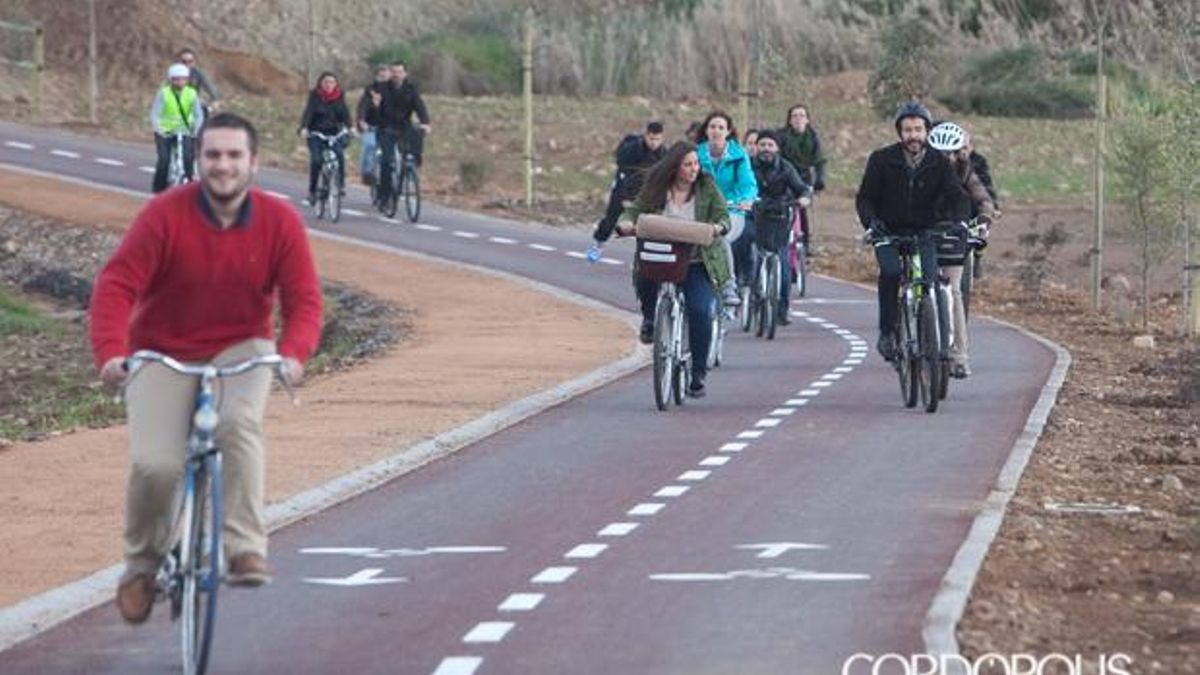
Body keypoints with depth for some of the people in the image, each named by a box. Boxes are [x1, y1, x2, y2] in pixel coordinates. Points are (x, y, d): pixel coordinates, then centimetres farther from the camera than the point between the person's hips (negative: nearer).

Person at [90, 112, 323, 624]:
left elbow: (304, 299, -10)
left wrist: (293, 353, -30)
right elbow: (117, 285, -19)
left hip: (239, 350, 1)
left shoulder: (280, 222, -8)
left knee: (239, 423, -33)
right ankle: (142, 563, 8)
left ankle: (246, 549, -25)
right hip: (162, 355, -1)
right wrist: (110, 351, -35)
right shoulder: (165, 215, -15)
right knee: (155, 464, -20)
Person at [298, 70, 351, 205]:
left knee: (340, 154, -23)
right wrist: (304, 128, -33)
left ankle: (341, 184, -9)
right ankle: (312, 191, -2)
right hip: (316, 132, -1)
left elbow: (345, 113, -9)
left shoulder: (339, 96, 1)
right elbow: (308, 112, -16)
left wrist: (349, 127, -27)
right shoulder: (314, 96, -5)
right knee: (315, 160, -15)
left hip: (334, 132, 1)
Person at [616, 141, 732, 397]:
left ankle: (698, 374, -3)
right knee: (643, 280, -30)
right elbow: (635, 210, 1)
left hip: (697, 263, -1)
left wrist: (719, 227, -25)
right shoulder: (655, 188, 2)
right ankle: (649, 317, 9)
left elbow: (723, 215, -2)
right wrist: (626, 223, -22)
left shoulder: (707, 187, 2)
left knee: (700, 310, -18)